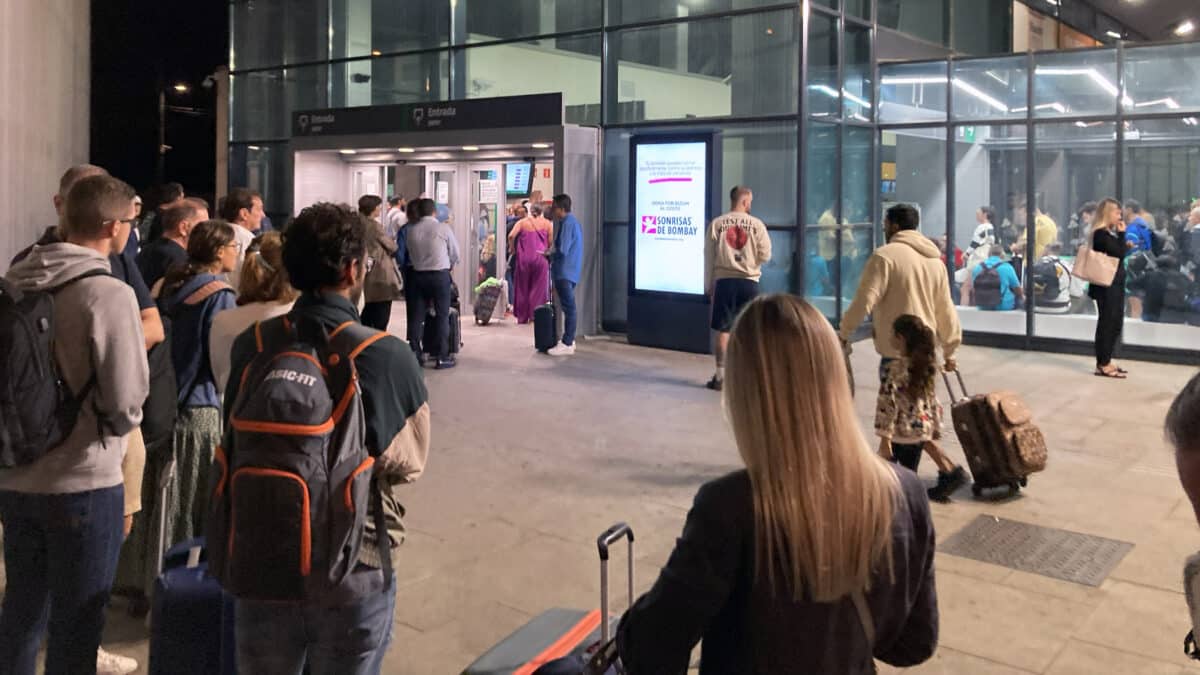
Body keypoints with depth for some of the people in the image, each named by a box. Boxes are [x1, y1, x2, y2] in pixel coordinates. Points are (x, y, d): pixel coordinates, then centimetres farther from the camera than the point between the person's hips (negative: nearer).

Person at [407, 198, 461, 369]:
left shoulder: (411, 230, 0)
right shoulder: (443, 228, -6)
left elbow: (410, 254, 3)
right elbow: (455, 254, 2)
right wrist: (449, 266, 21)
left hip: (418, 274, 3)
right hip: (440, 274, -3)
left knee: (417, 316, 9)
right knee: (443, 316, 2)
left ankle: (415, 354, 12)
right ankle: (443, 357, 3)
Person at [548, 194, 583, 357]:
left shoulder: (567, 223, -16)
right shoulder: (572, 221, 16)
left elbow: (562, 250, -22)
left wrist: (549, 255, -4)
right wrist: (552, 254, 14)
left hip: (565, 272, -10)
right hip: (569, 271, 10)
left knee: (568, 307, -8)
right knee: (569, 306, 14)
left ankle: (567, 344, -6)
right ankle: (569, 340, 20)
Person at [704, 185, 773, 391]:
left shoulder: (716, 224, -1)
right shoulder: (757, 224, -2)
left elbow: (709, 257, 1)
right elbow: (765, 256, -2)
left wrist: (709, 285, 10)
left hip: (724, 281, 0)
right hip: (749, 281, 0)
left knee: (722, 330, 6)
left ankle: (720, 376, 8)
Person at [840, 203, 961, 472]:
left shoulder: (885, 255, -8)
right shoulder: (935, 261, 14)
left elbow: (865, 300, -14)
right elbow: (945, 311, 18)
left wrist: (844, 334, -4)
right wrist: (949, 350, 25)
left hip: (896, 353, -7)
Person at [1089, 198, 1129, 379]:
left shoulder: (1108, 233, 15)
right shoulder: (1101, 233, -15)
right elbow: (1119, 254, -20)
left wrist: (1125, 245, 6)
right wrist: (1122, 234, -12)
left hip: (1115, 284, 10)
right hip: (1106, 286, -10)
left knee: (1115, 323, 13)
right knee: (1106, 323, -6)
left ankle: (1106, 361, 20)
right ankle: (1102, 365, -1)